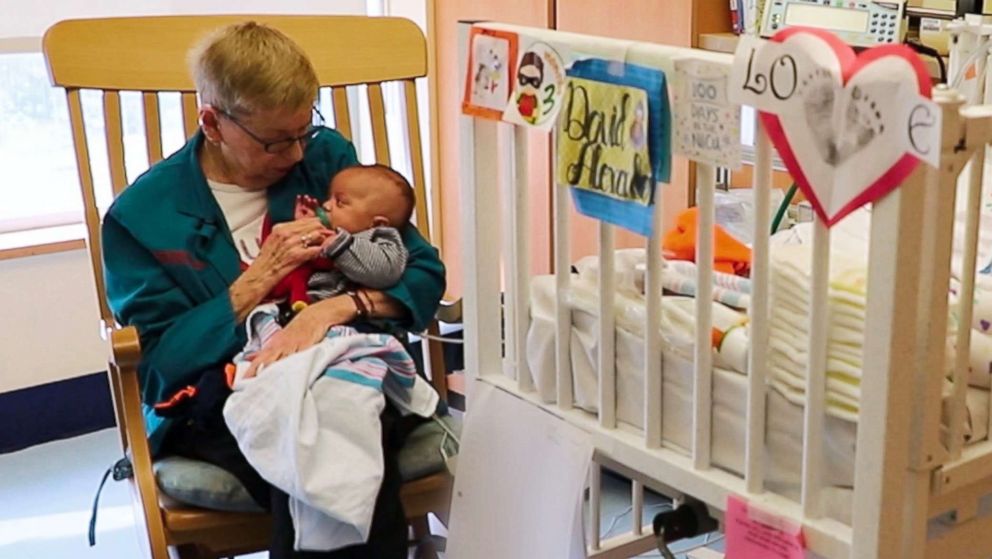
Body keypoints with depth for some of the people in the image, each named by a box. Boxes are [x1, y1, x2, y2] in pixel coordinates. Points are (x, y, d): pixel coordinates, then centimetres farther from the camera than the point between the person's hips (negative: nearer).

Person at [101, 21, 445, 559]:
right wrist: (260, 277, -13)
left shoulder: (327, 156, 7)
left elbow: (425, 271, 3)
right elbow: (157, 363, -5)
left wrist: (337, 306, -17)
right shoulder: (140, 216, 0)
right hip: (215, 409, -2)